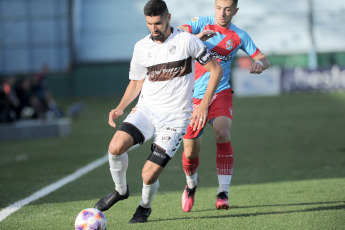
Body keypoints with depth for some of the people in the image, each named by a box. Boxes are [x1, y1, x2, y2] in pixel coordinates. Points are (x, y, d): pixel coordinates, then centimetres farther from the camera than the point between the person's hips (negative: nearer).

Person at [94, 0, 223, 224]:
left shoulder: (187, 41, -8)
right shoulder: (141, 47, 4)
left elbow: (216, 69, -1)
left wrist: (204, 105, -10)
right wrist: (120, 108, -1)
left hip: (176, 116, -3)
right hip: (147, 107, 4)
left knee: (149, 175, -12)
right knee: (116, 146, -25)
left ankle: (145, 206, 24)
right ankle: (121, 190, 5)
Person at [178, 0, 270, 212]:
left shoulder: (239, 36, 2)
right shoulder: (202, 24, -2)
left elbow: (263, 59, 8)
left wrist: (260, 63, -17)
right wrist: (197, 37, -35)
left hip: (220, 93, 0)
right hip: (194, 96, 0)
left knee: (222, 134, -28)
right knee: (191, 151, 3)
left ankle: (224, 192, -24)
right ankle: (191, 185, 37)